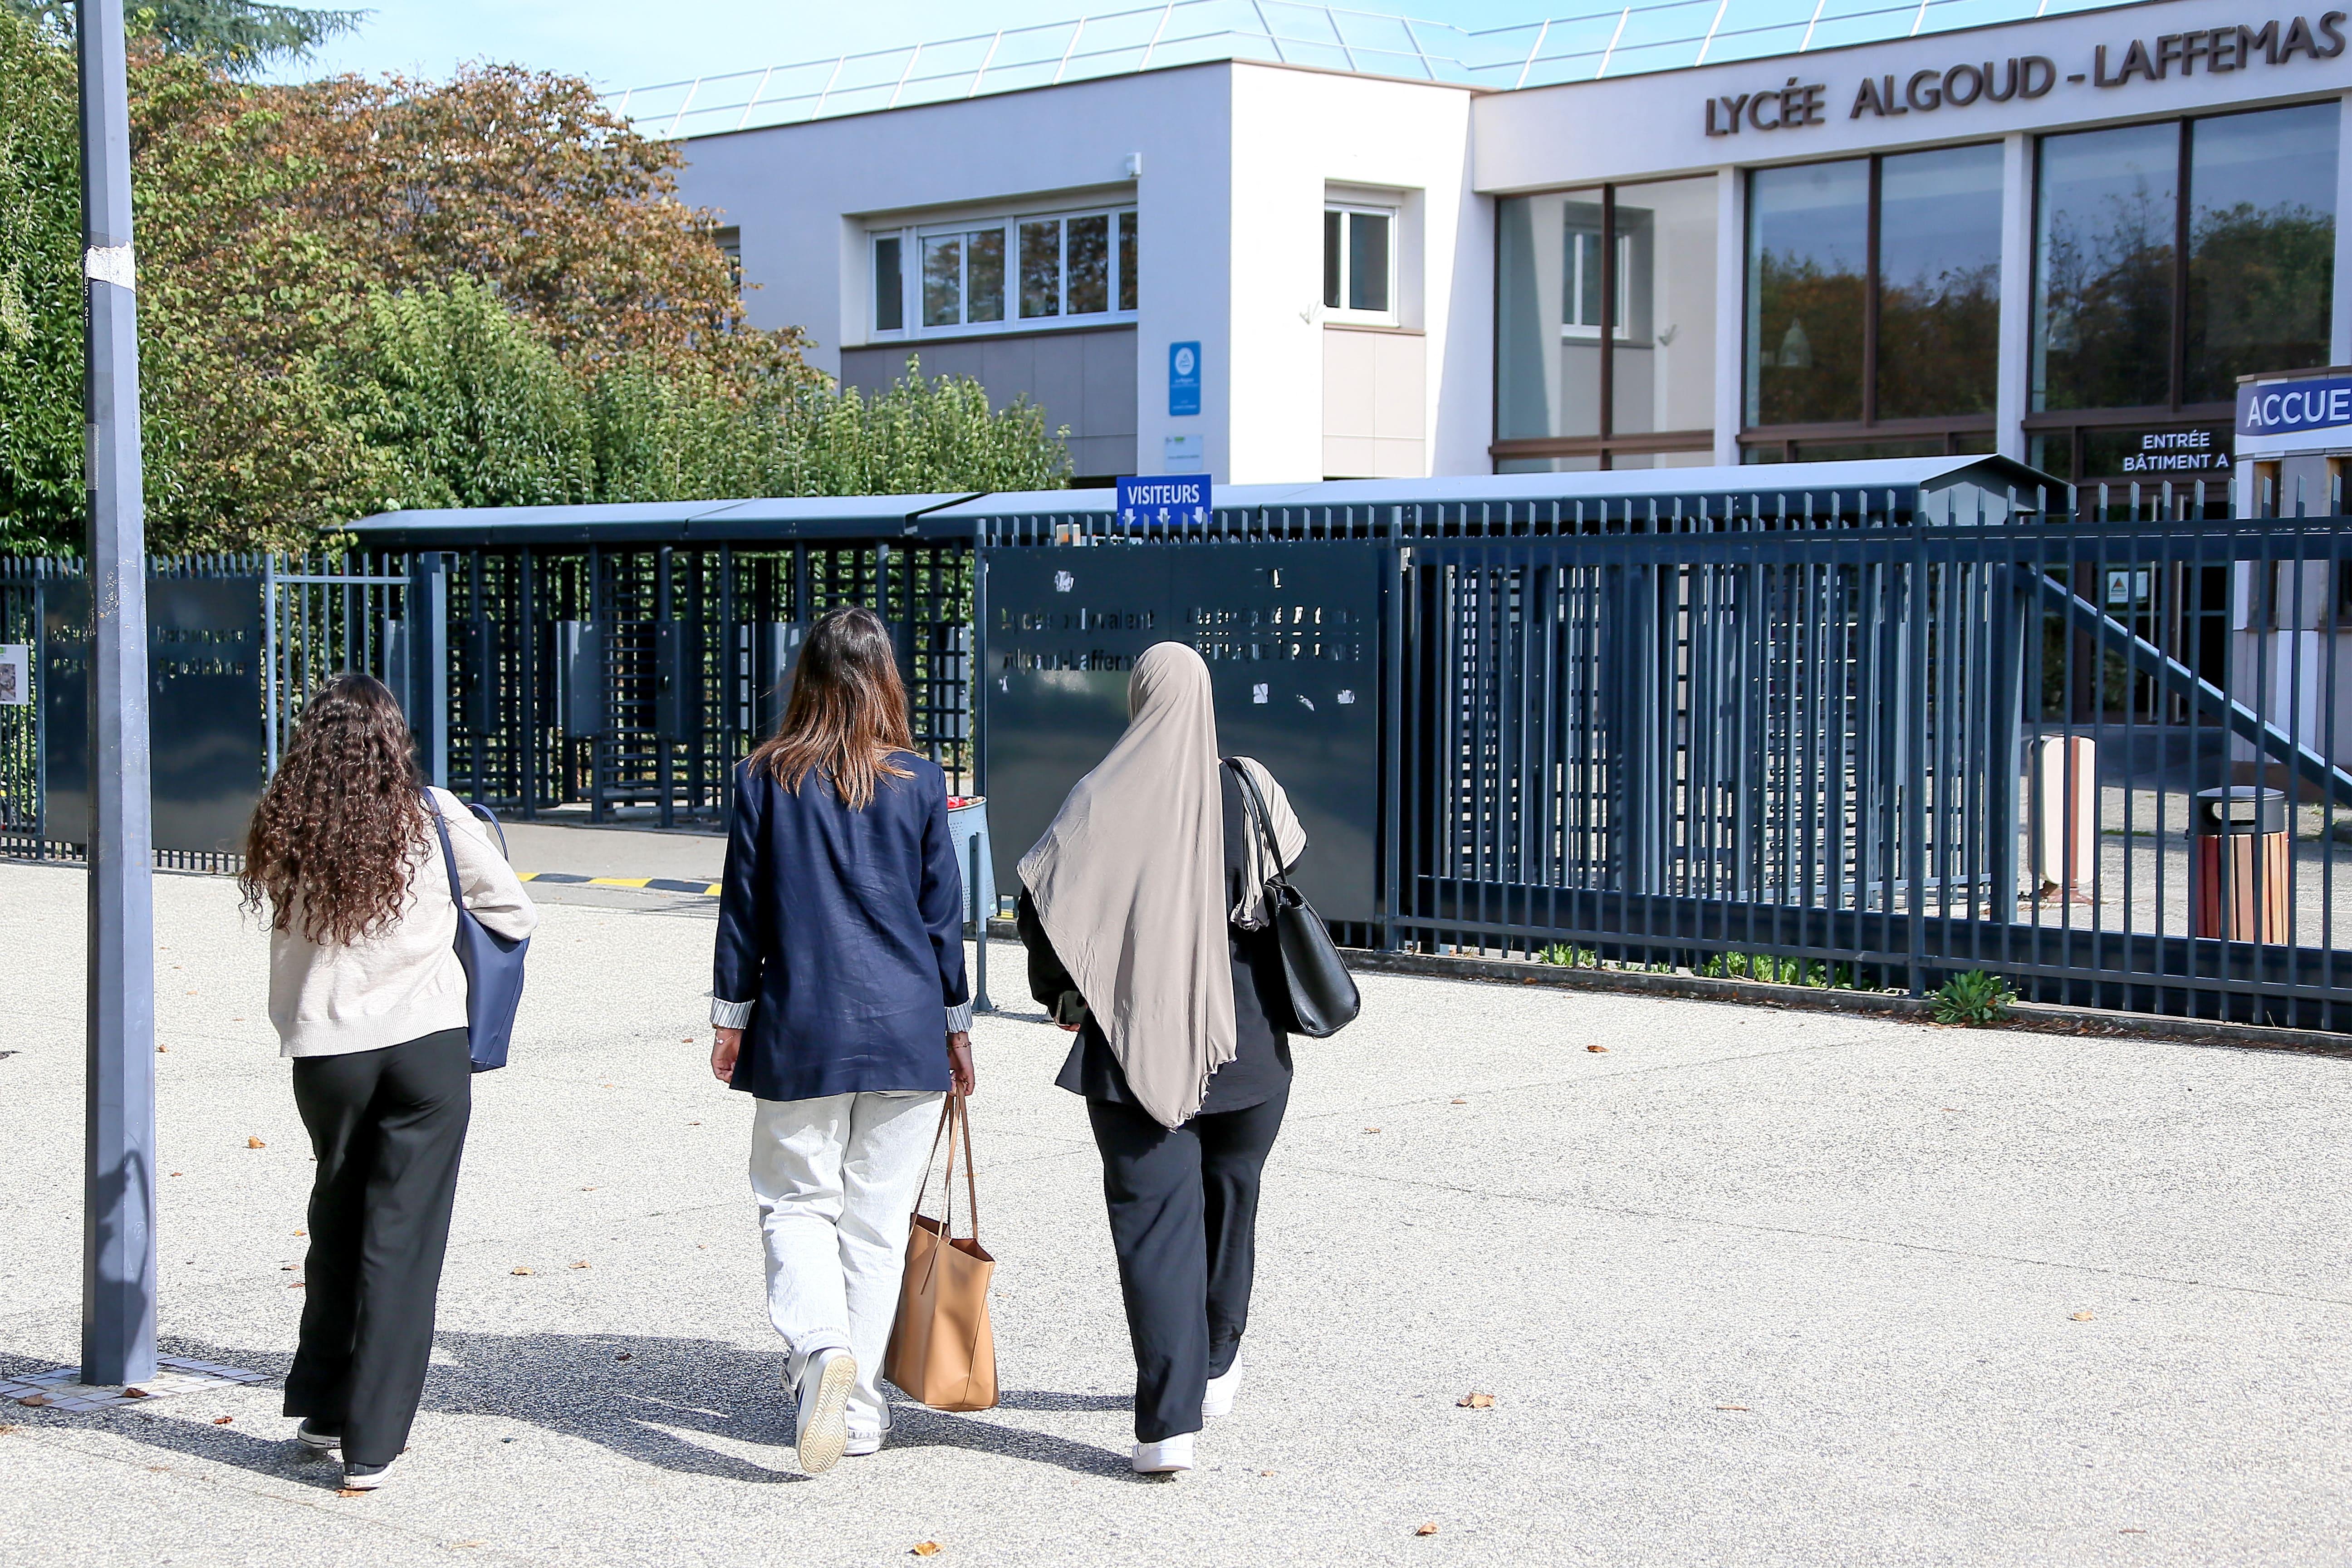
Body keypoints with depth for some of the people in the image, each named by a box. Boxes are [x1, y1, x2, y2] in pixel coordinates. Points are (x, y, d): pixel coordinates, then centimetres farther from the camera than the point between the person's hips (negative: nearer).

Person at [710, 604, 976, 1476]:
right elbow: (943, 913, 4)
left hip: (800, 1028, -1)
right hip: (905, 1028, 1)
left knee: (797, 1201, 10)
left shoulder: (765, 779, -3)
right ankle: (857, 1405, 12)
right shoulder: (918, 783, -2)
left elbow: (742, 907, 2)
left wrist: (730, 1018, 12)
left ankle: (822, 1348, -16)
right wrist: (956, 1027, 14)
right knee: (878, 1219, 9)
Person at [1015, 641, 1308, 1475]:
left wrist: (1063, 994, 9)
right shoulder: (1251, 794, -2)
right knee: (1228, 1201, 21)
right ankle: (1215, 1367, 40)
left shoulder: (1102, 801, -6)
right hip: (1246, 1044, 2)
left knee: (1152, 1220, -2)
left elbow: (1041, 904, -9)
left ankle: (1167, 1421, -13)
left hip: (1133, 1045, -2)